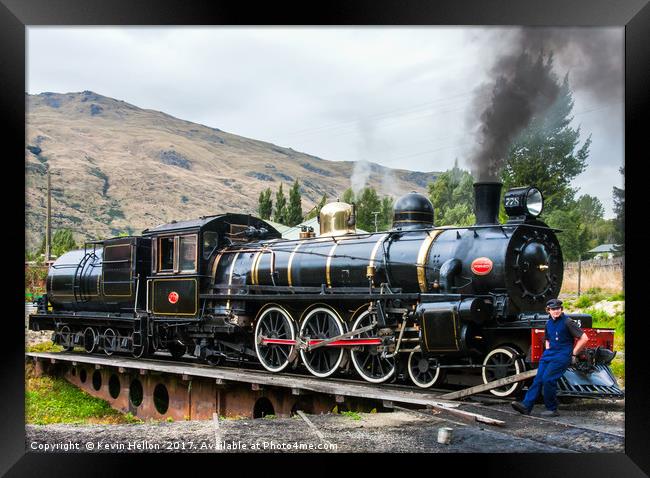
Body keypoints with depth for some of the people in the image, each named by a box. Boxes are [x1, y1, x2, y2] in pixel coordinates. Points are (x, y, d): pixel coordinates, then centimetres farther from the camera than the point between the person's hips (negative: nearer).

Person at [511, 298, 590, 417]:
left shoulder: (567, 322, -8)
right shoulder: (549, 323, 14)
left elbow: (584, 338, -9)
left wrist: (573, 354, -5)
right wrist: (547, 350, 15)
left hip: (562, 356, -7)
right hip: (549, 354, 7)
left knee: (548, 379, -18)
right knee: (538, 379, -5)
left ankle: (552, 409, -6)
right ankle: (526, 405, -11)